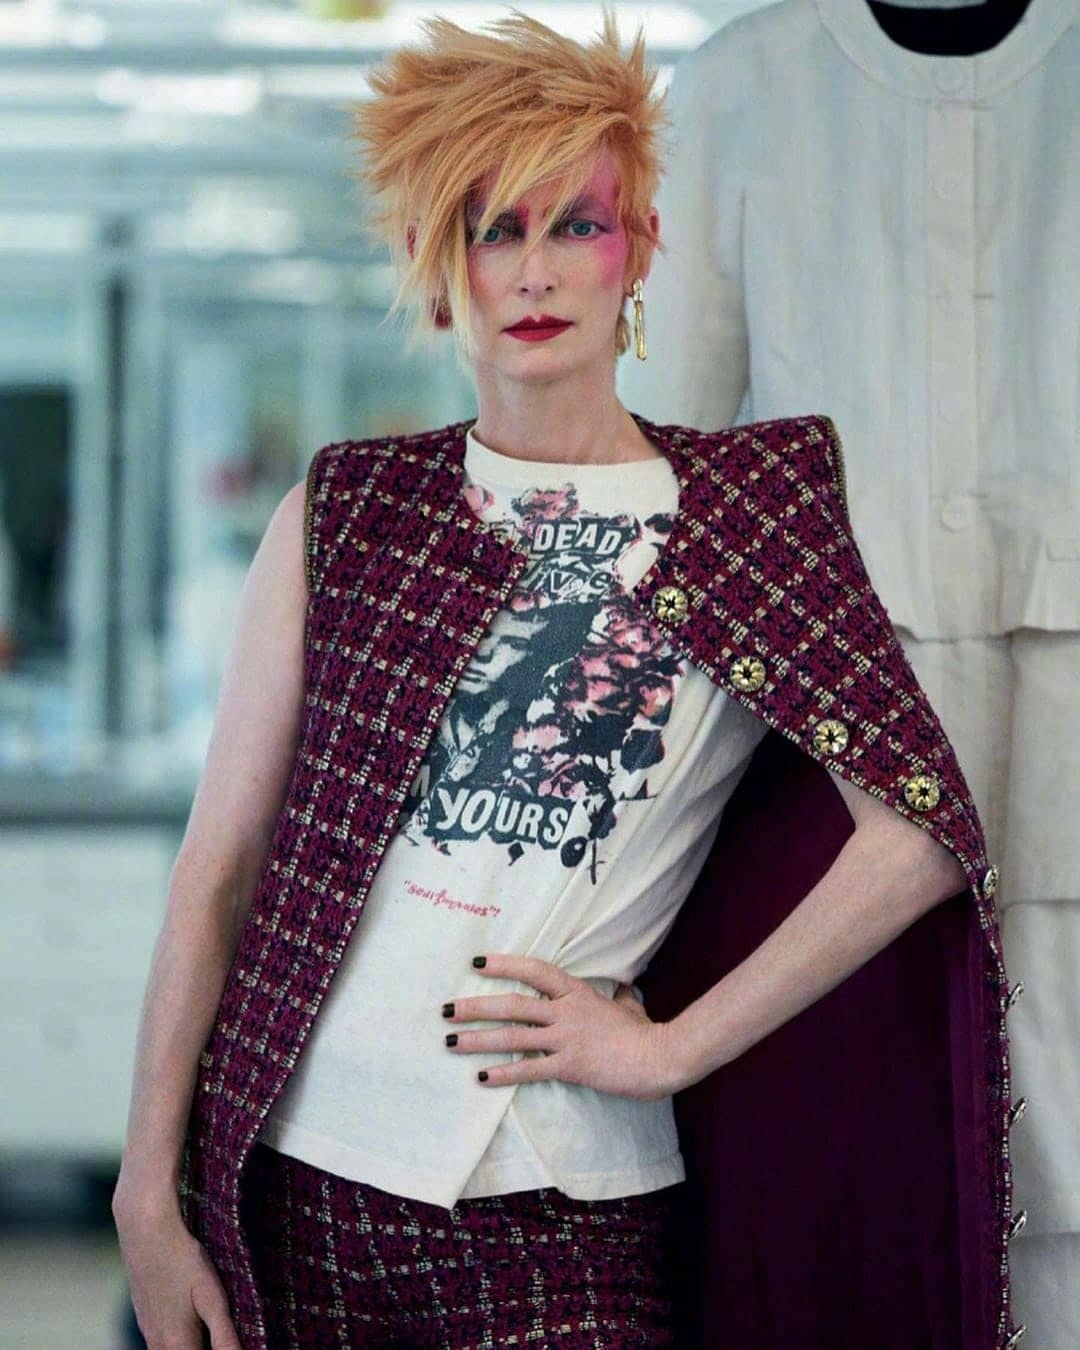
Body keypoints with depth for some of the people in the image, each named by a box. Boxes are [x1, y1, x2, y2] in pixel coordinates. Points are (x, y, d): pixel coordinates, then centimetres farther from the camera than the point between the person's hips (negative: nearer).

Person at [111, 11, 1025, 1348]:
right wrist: (150, 1190, -1)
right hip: (293, 1174, 2)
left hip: (561, 1218, -1)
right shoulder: (343, 515, 6)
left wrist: (668, 1044, -7)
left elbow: (920, 834, -7)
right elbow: (217, 872, 5)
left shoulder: (749, 520, 2)